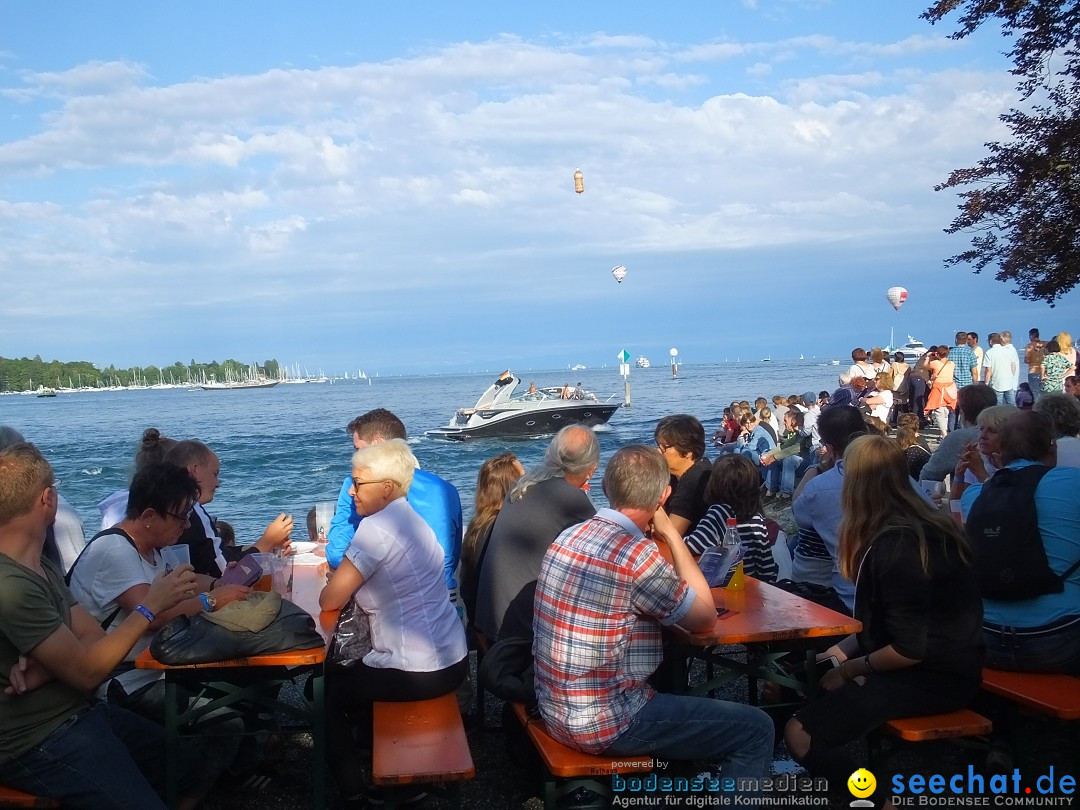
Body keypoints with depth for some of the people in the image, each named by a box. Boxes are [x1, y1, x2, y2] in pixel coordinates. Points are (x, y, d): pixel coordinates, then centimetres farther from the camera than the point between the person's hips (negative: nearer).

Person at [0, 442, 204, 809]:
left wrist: (45, 666, -16)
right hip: (38, 741, -9)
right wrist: (151, 606, -15)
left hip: (77, 711, 9)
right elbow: (87, 672, -23)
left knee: (193, 774, 8)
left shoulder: (42, 569, 8)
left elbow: (93, 637, 5)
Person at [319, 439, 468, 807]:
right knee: (348, 674, 29)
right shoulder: (408, 517, 10)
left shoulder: (377, 527, -18)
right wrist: (343, 572, 3)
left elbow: (330, 601, -14)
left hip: (418, 672, -9)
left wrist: (335, 579, 4)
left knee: (327, 690, 15)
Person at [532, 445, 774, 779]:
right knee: (756, 730, 0)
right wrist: (670, 533, -1)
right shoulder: (636, 552, -21)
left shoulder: (571, 535, 4)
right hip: (603, 723, -9)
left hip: (555, 708, 9)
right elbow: (705, 618, -5)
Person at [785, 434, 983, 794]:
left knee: (800, 734, -22)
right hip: (939, 660, 10)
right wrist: (840, 652, 6)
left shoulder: (896, 546, -22)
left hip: (934, 675, -10)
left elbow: (910, 649, -23)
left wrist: (848, 670, -8)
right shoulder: (918, 526, 9)